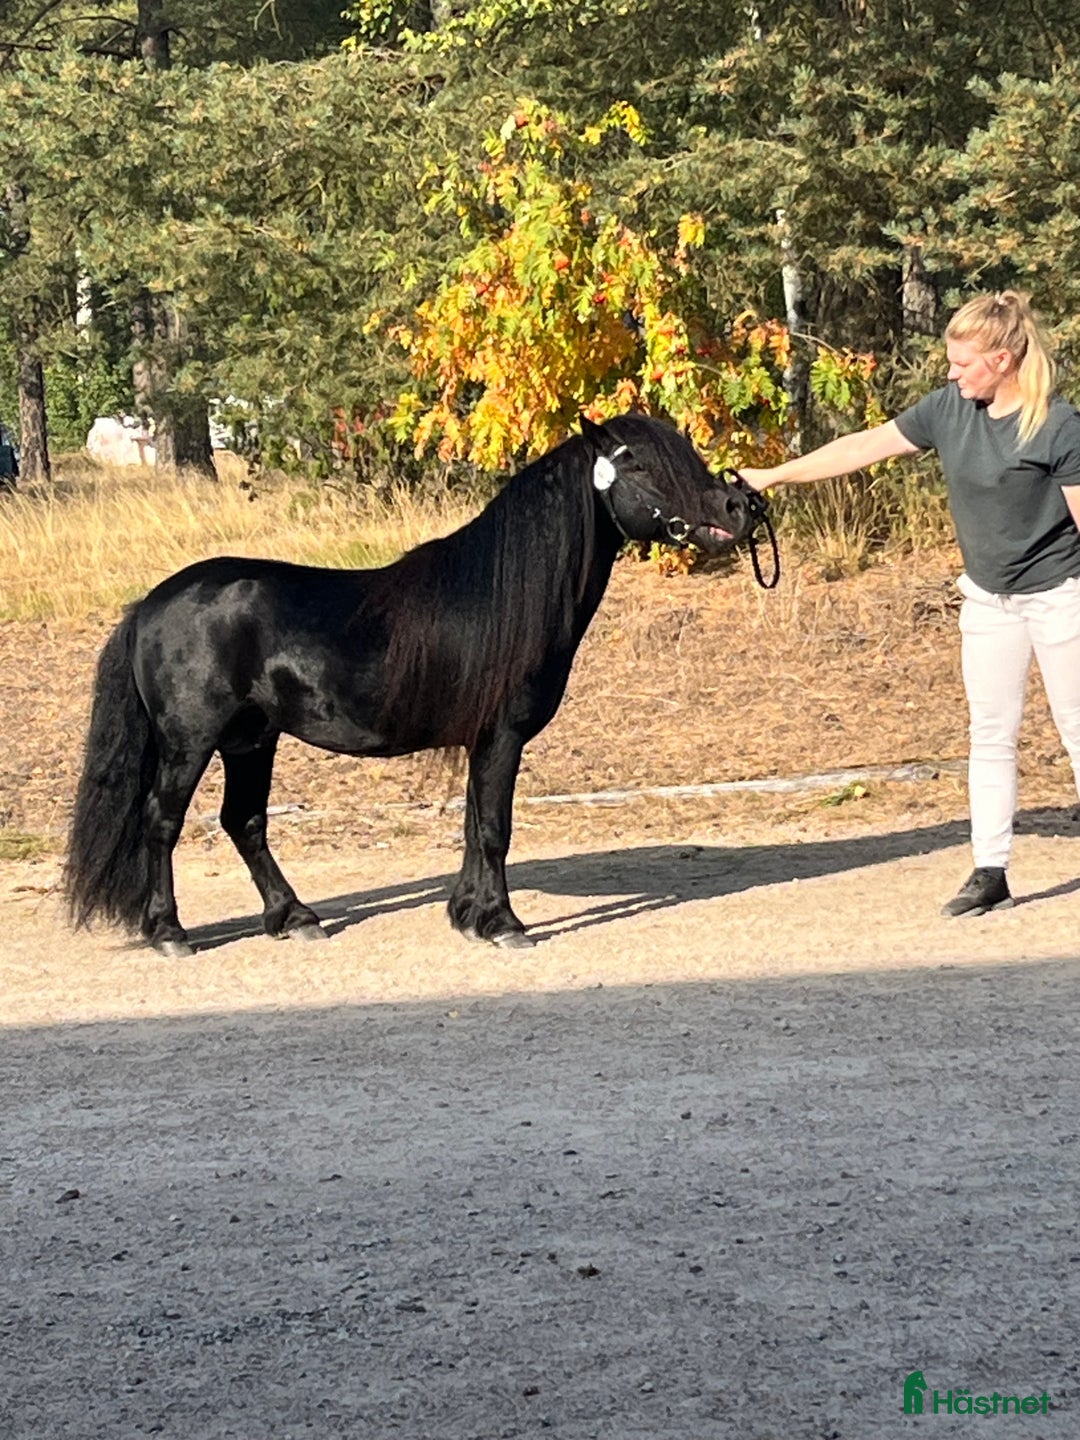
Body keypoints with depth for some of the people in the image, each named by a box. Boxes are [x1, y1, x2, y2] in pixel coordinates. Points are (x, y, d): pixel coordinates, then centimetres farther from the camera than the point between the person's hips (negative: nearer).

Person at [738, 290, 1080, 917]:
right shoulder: (950, 408, -3)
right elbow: (865, 446, 1)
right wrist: (773, 476, 0)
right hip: (988, 599, 6)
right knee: (991, 737, 7)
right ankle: (990, 872, 10)